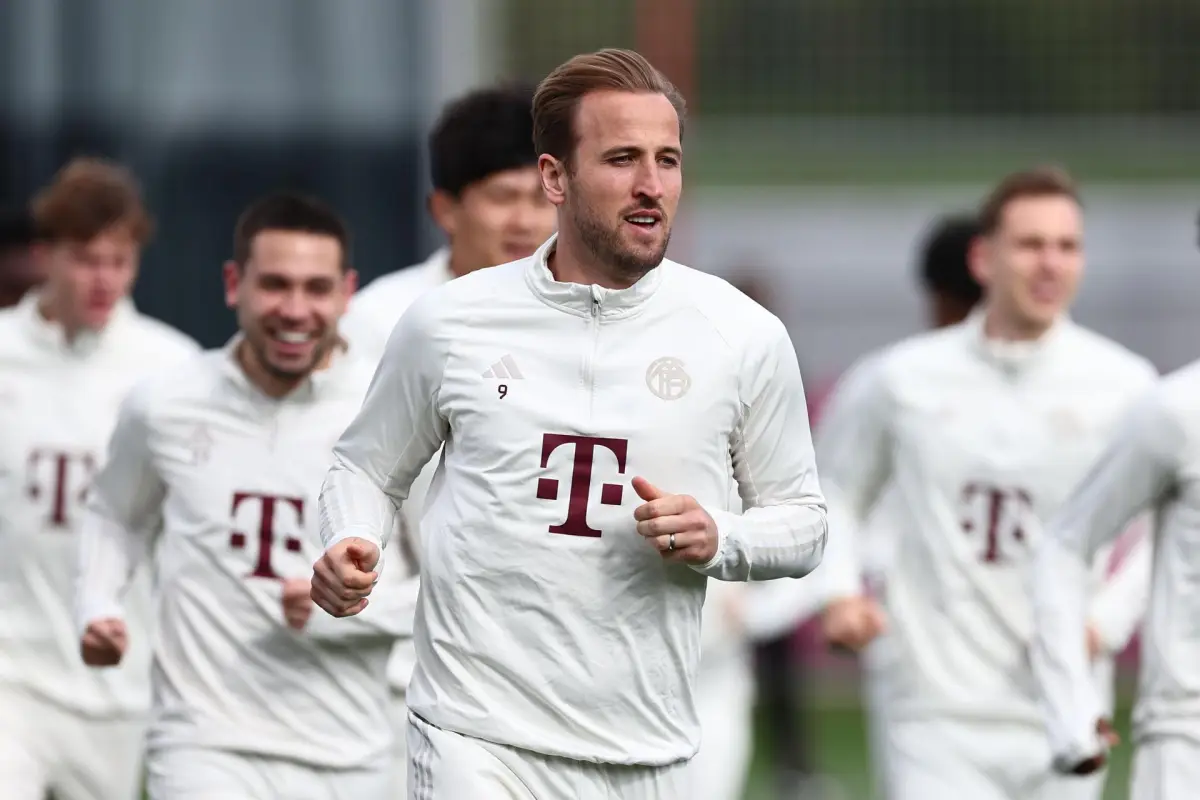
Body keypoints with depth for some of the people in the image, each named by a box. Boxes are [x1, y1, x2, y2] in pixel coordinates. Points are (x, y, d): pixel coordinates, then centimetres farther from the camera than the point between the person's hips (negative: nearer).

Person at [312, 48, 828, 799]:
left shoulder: (744, 335, 3)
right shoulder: (448, 321, 2)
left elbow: (802, 519, 11)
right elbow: (367, 465, 16)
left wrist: (718, 541, -9)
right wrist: (351, 548, -5)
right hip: (480, 736, -2)